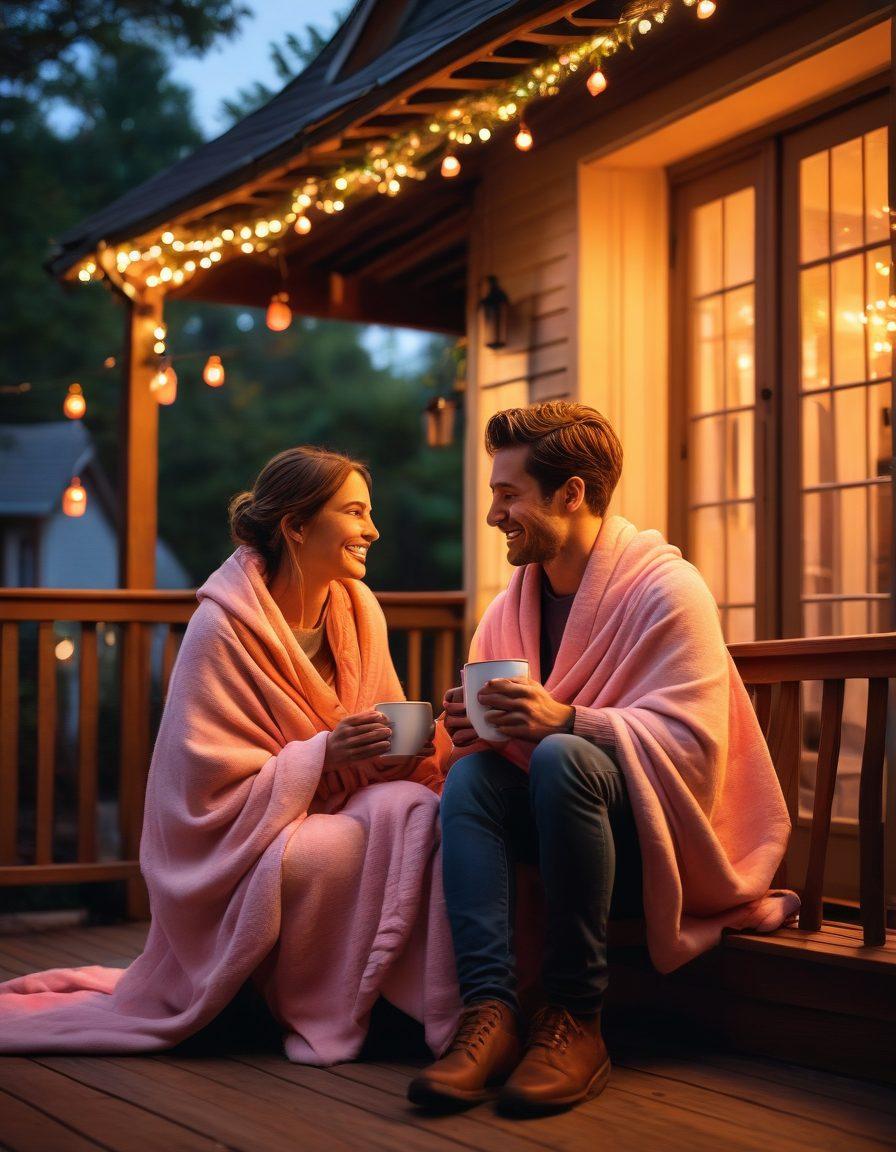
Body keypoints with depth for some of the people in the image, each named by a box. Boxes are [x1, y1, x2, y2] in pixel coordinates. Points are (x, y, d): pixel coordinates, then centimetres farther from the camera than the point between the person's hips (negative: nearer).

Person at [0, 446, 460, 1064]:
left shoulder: (358, 611, 4)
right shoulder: (223, 628, -15)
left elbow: (378, 756, 10)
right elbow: (212, 790, -17)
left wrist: (407, 748, -14)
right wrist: (325, 754, -28)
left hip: (331, 814, 5)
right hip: (237, 850, -5)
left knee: (419, 813, -26)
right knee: (332, 853, -36)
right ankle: (309, 1009, -7)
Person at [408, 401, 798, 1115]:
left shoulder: (666, 589, -12)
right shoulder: (520, 595, 10)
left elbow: (691, 744, -22)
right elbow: (498, 726, 10)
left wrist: (565, 720, -33)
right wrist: (472, 726, -14)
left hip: (662, 841, -6)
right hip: (565, 822, 6)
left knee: (561, 758, -34)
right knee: (470, 773, -21)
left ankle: (575, 1019, -28)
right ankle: (492, 1011, -33)